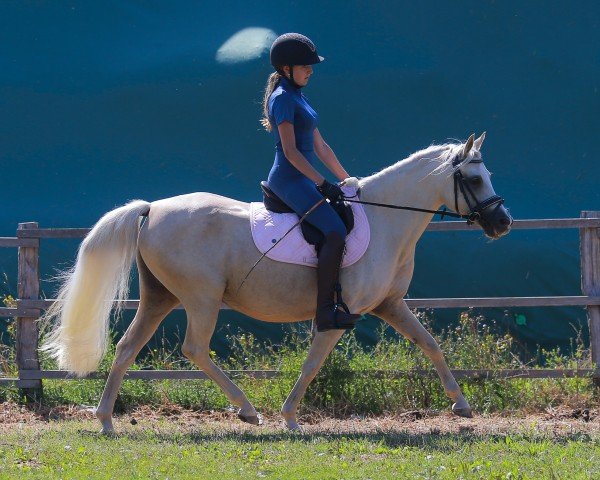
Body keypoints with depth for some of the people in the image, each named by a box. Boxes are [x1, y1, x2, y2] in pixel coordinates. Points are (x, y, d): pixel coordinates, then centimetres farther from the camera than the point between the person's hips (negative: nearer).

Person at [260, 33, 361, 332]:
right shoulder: (282, 99, -11)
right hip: (289, 180, -11)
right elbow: (290, 151, -19)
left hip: (303, 180, 11)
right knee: (335, 232, -24)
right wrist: (322, 183, -22)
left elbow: (320, 147, 24)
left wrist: (346, 180, 23)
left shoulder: (298, 98, 19)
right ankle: (325, 311, -28)